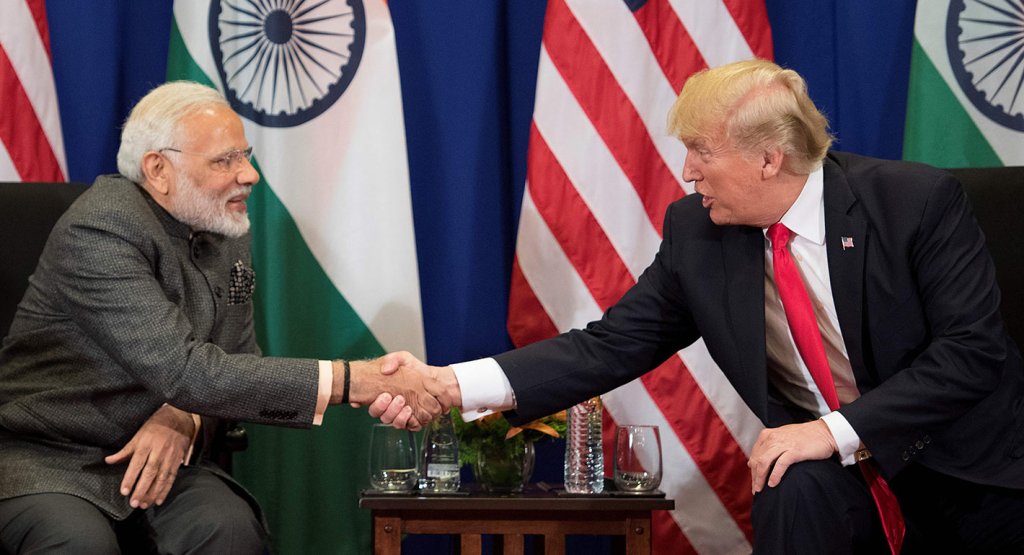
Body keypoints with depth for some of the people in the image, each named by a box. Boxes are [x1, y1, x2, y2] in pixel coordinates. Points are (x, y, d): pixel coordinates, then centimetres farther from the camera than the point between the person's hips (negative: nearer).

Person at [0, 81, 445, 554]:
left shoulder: (227, 233, 5)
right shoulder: (99, 231, -21)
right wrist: (350, 380, -32)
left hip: (163, 451, 6)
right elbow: (185, 372, -29)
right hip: (43, 456, -6)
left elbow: (240, 364, 8)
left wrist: (185, 417, -17)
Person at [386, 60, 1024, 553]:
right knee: (795, 492, -28)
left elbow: (971, 348, -16)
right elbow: (610, 347, -7)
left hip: (966, 471, -1)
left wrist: (840, 428, -24)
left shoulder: (918, 200, -15)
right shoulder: (696, 233, -5)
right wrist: (456, 384, -19)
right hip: (835, 474, 1)